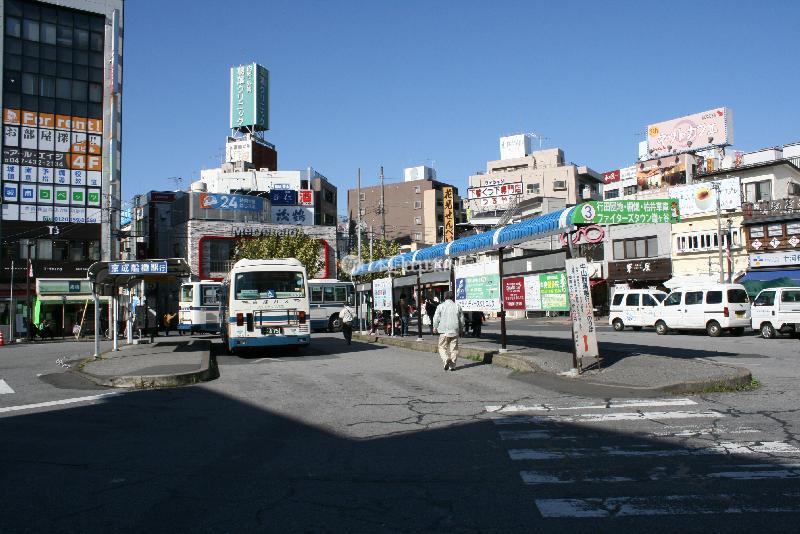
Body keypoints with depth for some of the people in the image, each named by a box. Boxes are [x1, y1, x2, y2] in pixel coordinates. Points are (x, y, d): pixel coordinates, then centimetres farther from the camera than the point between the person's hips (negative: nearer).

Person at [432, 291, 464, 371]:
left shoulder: (441, 306, -2)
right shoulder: (457, 306, 6)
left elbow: (436, 318, -1)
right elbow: (461, 319, 10)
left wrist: (435, 327, 15)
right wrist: (460, 328, 25)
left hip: (444, 331, -2)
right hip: (454, 331, 2)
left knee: (442, 347, 5)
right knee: (454, 348, 8)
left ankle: (446, 359, -20)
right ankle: (452, 365, 8)